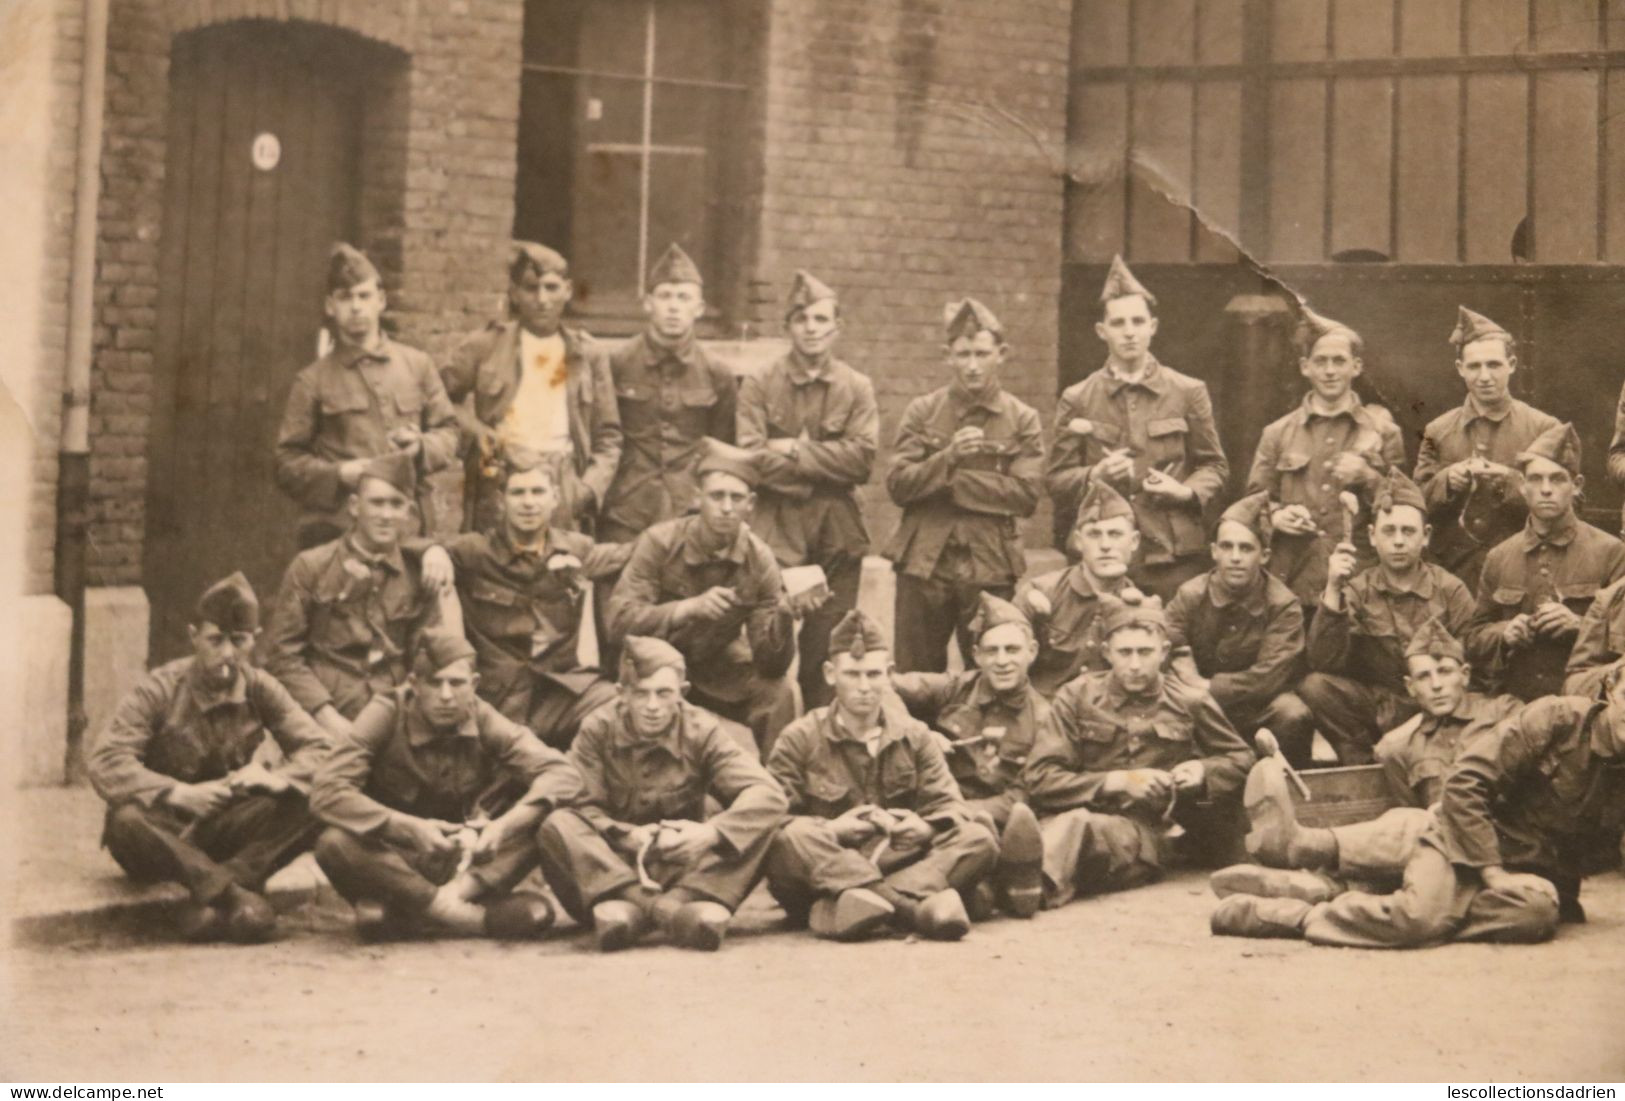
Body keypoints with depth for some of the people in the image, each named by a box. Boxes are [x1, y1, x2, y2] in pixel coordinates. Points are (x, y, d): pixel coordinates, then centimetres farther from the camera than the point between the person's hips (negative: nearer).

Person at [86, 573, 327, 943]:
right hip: (167, 830, -3)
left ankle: (212, 898, -36)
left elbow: (317, 749, -4)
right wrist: (178, 793, -33)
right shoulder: (159, 690, -12)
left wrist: (277, 777, -26)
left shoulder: (260, 689, -2)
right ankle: (235, 894, -41)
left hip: (228, 828, 3)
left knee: (308, 807, -24)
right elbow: (104, 762, -23)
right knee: (126, 822, -38)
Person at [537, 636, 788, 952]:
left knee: (759, 828, -22)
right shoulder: (596, 731, -2)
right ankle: (672, 912, -48)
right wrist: (628, 836, -32)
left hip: (684, 869, 0)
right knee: (558, 825, -28)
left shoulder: (704, 731, -2)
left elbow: (768, 794, -15)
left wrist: (711, 832, -31)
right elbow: (579, 805, -15)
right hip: (611, 869, 0)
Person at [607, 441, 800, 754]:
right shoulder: (659, 543, -21)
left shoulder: (760, 560, -16)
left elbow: (770, 665, -17)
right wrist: (690, 607, -42)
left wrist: (783, 616, -38)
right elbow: (620, 619, -31)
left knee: (778, 694, -21)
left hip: (722, 670, 2)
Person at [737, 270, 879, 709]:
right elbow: (754, 458, -9)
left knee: (826, 653, 5)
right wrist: (824, 470, -10)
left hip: (837, 536, 2)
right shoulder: (759, 386, 4)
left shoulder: (857, 389, 8)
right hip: (776, 529, -1)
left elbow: (863, 458, -6)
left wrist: (796, 451, -10)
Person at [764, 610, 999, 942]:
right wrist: (830, 830, -25)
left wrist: (926, 828, -20)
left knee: (978, 839, -19)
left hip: (899, 864, 3)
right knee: (793, 838, -34)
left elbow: (949, 806, 4)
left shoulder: (914, 736, 14)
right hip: (822, 875, -3)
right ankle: (915, 908, -48)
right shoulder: (799, 740, 4)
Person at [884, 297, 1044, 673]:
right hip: (924, 562, 1)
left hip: (990, 567, -1)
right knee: (917, 680, 5)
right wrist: (948, 457, -17)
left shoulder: (1022, 420, 3)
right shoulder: (922, 412, 6)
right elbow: (898, 485, -2)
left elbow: (1026, 495, -8)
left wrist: (952, 481, -11)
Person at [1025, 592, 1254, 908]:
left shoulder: (1189, 703, 16)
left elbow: (1240, 757, 32)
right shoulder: (1076, 697, 13)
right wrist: (1116, 782, -7)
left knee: (1079, 826, -39)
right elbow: (1040, 779, 3)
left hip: (1144, 832, -2)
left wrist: (1203, 771, 9)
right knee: (1069, 822, -40)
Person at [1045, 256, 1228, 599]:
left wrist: (1187, 491, -7)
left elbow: (1215, 465, 13)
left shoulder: (1188, 393, 8)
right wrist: (1094, 475, -13)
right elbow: (1056, 478, 8)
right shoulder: (1077, 400, 8)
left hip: (1175, 556, 0)